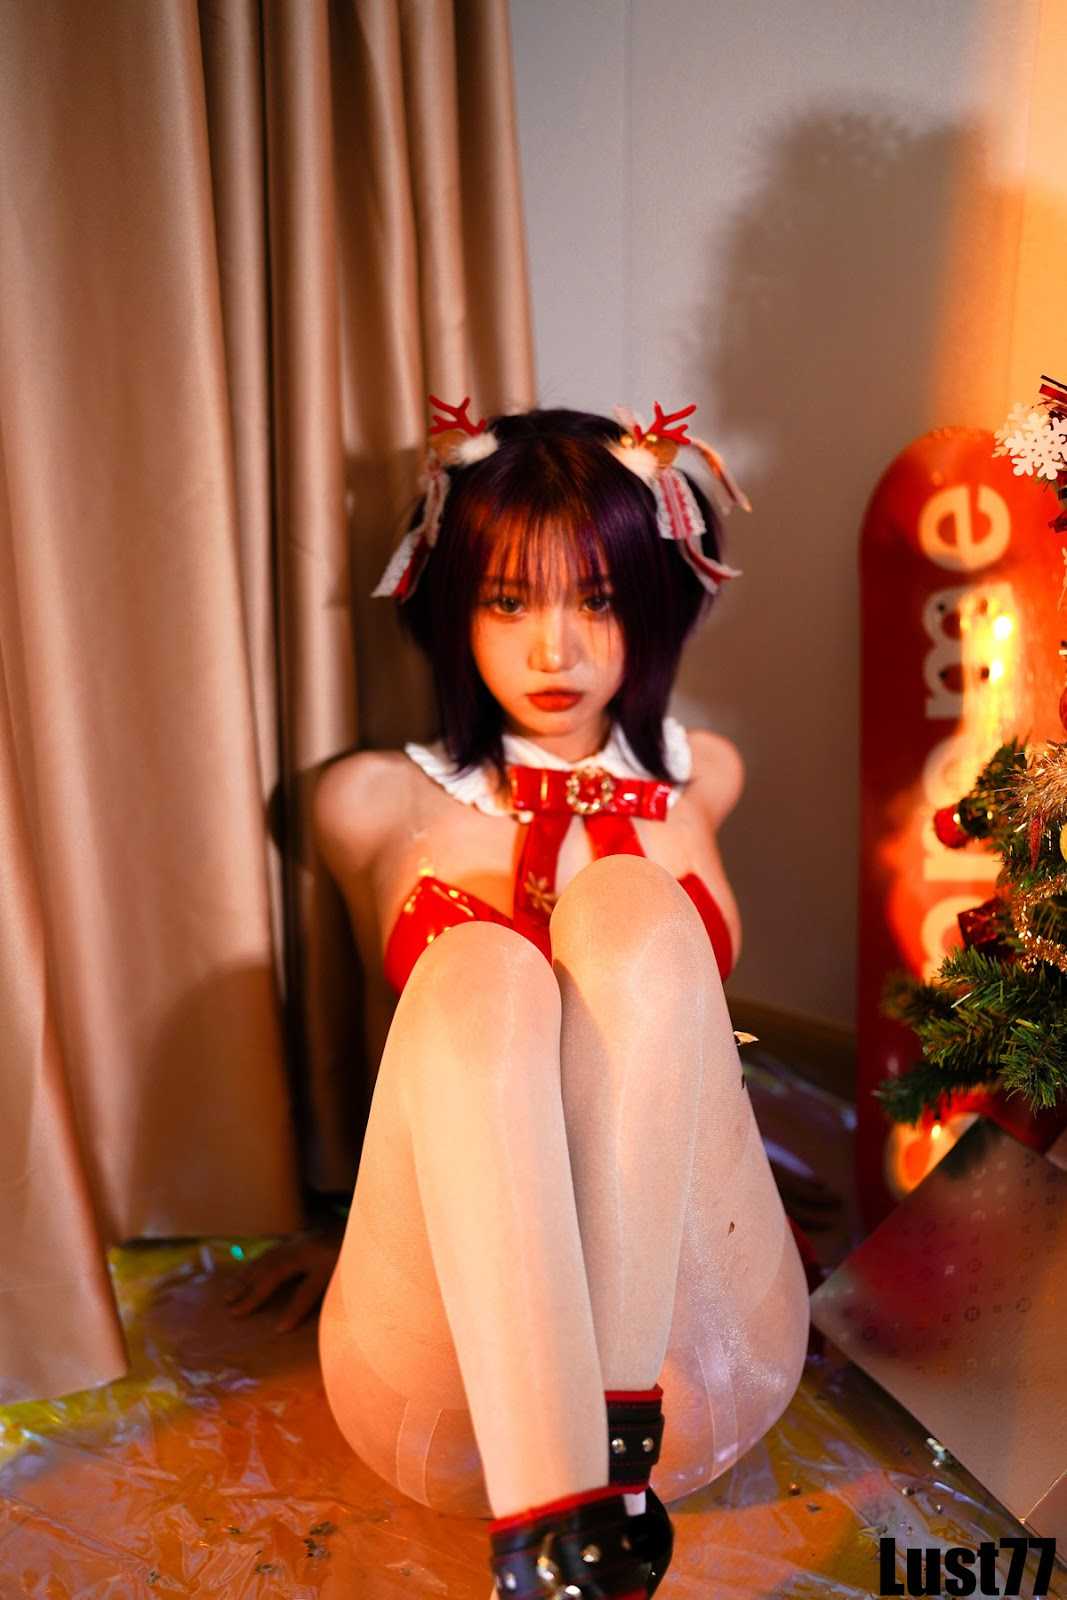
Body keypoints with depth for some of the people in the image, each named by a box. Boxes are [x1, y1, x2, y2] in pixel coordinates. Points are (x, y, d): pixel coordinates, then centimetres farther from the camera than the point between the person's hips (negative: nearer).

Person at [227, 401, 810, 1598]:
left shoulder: (701, 781, 13)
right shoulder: (378, 803, 8)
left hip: (687, 1334, 1)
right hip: (451, 1374, 0)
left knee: (631, 905, -25)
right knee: (478, 976, -32)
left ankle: (620, 1442, -28)